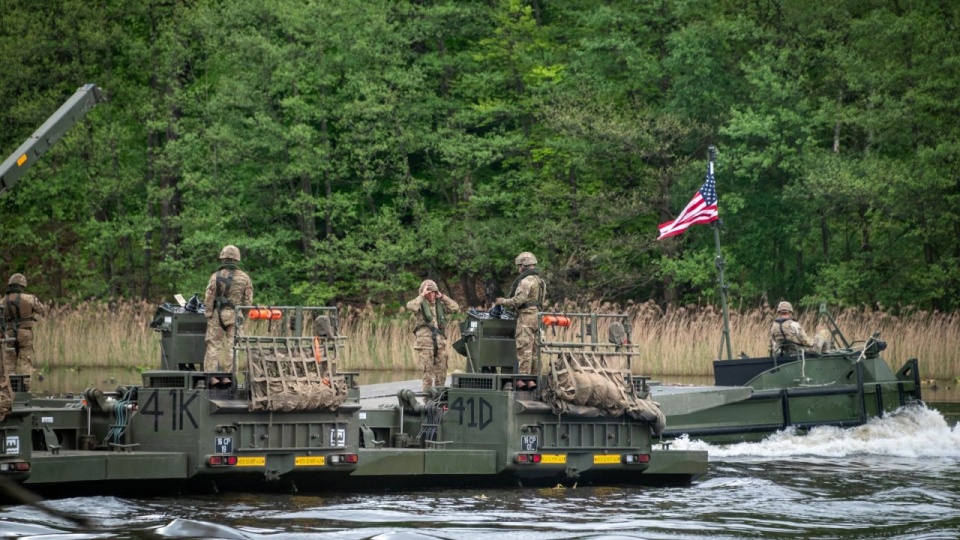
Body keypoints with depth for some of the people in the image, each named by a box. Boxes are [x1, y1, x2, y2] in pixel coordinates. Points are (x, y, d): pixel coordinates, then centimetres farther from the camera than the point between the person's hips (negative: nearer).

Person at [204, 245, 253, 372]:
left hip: (218, 314, -2)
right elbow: (248, 301, 3)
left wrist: (208, 314, 4)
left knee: (213, 346, 2)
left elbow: (208, 298, -6)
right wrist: (244, 316, 14)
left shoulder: (216, 276, -5)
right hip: (235, 316, 2)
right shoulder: (244, 278, 3)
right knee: (231, 347, 5)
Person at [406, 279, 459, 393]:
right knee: (428, 373, -4)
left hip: (440, 343, 5)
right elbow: (411, 306, -21)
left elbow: (455, 307, 6)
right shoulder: (420, 305, 0)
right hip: (425, 343, -5)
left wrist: (442, 297, 4)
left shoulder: (440, 305, 15)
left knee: (441, 373, 6)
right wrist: (422, 296, -13)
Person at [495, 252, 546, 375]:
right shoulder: (539, 280, 17)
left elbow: (518, 300, -20)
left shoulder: (526, 281, -14)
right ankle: (530, 376, 14)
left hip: (526, 318, -10)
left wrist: (503, 301, -4)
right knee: (532, 350, 12)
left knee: (524, 350, -8)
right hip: (536, 316, 10)